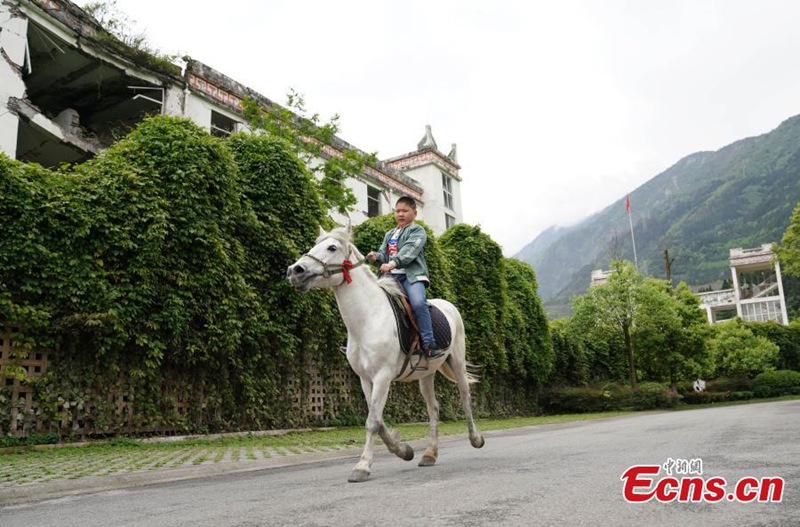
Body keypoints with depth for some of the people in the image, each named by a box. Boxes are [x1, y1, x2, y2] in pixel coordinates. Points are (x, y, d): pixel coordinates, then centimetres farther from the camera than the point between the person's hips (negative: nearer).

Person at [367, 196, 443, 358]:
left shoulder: (417, 231, 2)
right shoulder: (389, 234, 25)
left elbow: (409, 251, -14)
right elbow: (384, 253, 21)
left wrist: (393, 263, -30)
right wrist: (377, 256, -5)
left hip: (412, 273, -7)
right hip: (392, 275, 7)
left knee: (419, 302, -30)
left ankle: (429, 344, -26)